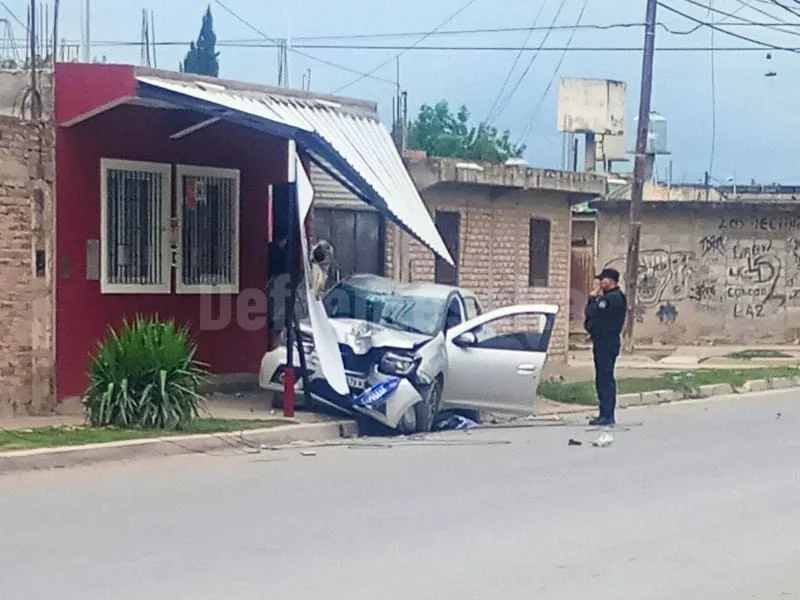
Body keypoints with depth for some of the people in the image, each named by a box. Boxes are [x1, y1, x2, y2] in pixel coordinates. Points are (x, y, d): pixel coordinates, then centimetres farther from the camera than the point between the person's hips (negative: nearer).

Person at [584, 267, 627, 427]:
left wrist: (593, 298, -4)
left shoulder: (612, 298, -15)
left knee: (605, 379, -10)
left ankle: (607, 416, -10)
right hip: (605, 341, 11)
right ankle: (605, 415, 18)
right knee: (604, 379, 13)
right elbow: (592, 313, 15)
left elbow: (592, 312, -21)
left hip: (606, 343, -11)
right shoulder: (612, 297, 19)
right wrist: (595, 298, 2)